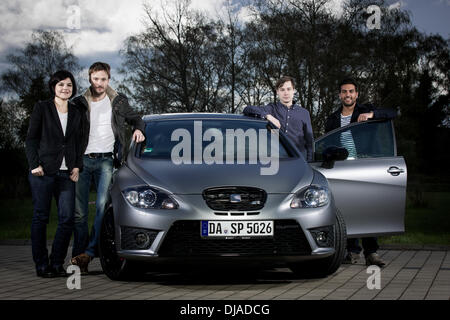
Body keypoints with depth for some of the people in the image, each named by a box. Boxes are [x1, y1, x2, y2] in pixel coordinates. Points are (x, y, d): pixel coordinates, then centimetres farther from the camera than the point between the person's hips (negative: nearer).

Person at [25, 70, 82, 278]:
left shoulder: (76, 113, 14)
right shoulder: (42, 108, 3)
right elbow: (31, 139, 1)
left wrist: (77, 166, 6)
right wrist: (35, 164, -9)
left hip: (66, 173, 4)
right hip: (43, 172, -4)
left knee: (67, 219, -3)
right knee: (40, 217, 1)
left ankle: (57, 263, 8)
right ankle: (41, 265, 9)